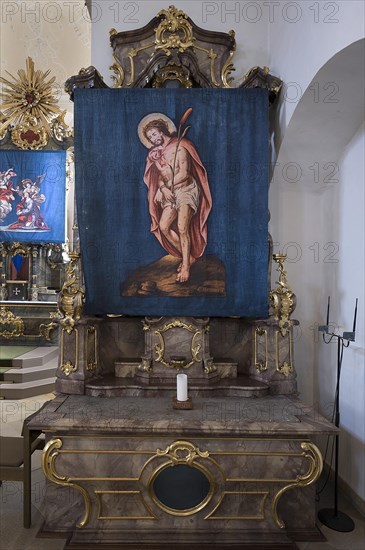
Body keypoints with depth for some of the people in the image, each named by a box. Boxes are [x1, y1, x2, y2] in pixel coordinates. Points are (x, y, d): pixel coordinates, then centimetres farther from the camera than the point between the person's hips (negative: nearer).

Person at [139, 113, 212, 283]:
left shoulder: (179, 147, -7)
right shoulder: (155, 154, 13)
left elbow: (184, 174, -14)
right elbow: (160, 177, 13)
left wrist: (166, 187, -10)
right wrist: (163, 189, -8)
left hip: (187, 189, -6)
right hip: (170, 193, 7)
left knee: (182, 228, -19)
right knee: (163, 226, -8)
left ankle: (186, 266, -11)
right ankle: (188, 255, 6)